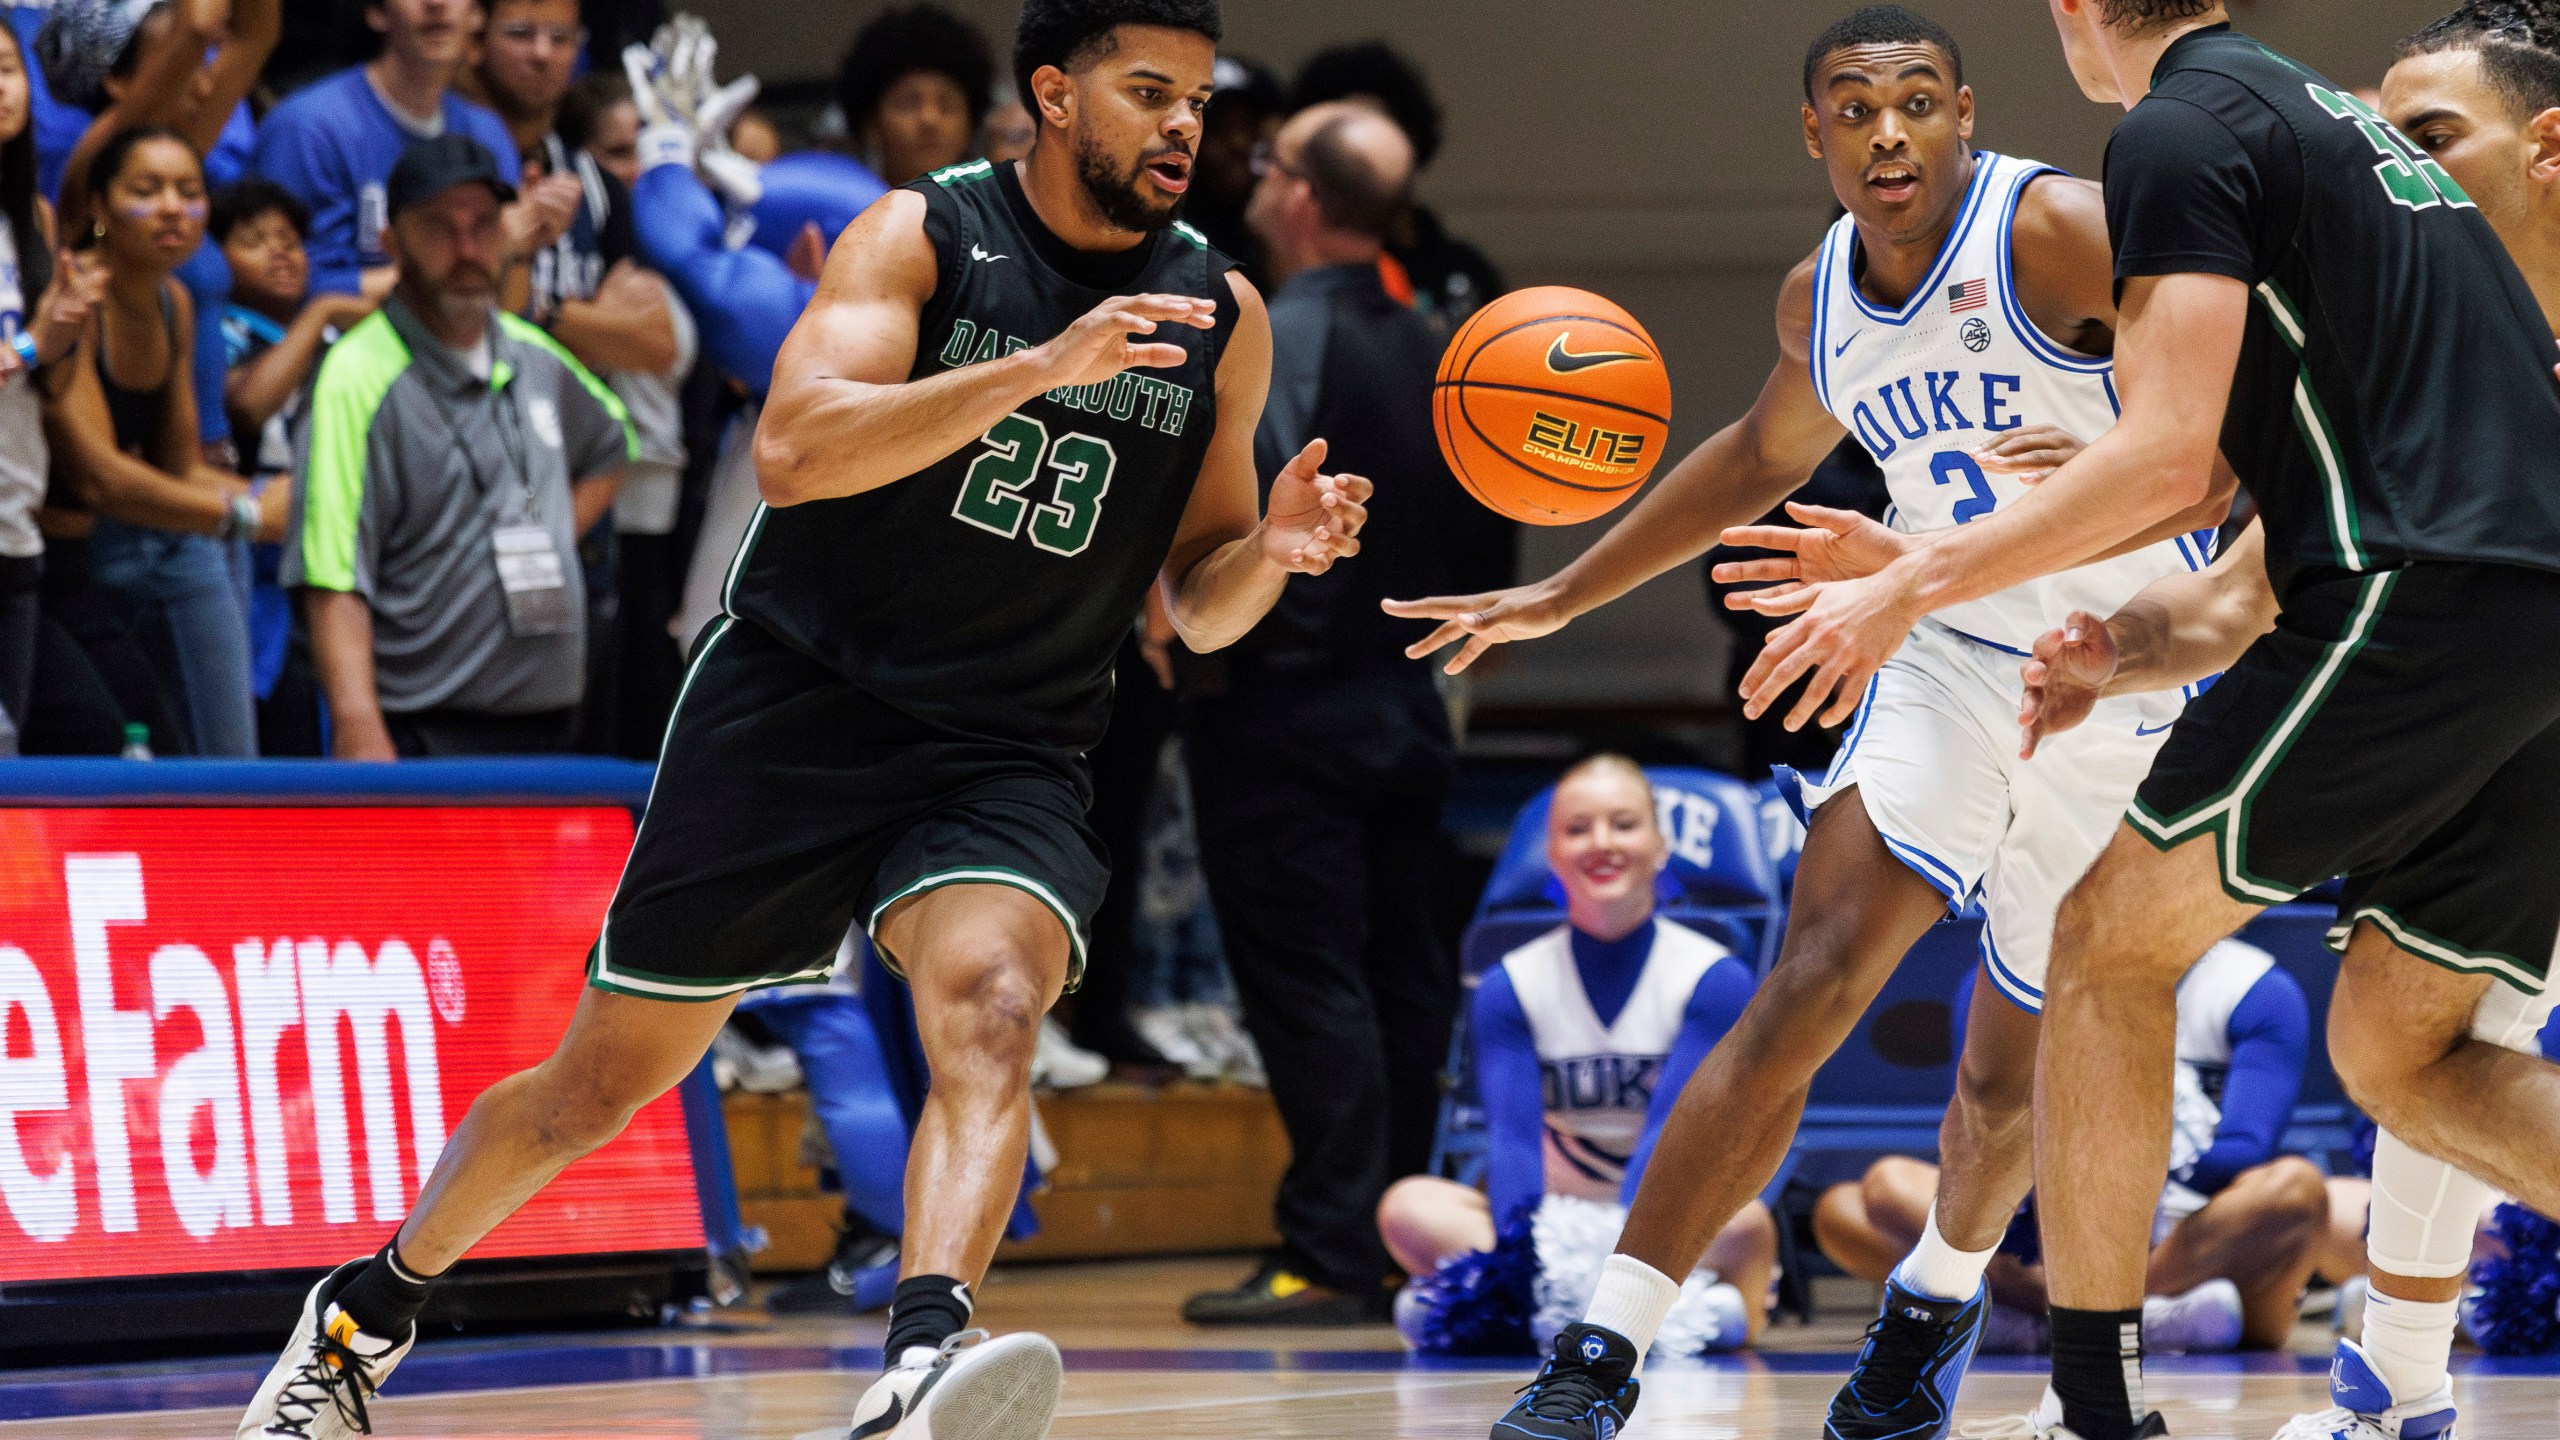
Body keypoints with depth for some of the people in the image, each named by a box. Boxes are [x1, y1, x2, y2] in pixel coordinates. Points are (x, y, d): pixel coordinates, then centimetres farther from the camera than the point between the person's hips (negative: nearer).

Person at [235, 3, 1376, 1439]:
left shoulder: (1221, 314, 4)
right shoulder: (925, 234, -8)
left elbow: (1197, 603, 13)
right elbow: (794, 448, -24)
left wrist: (1271, 551, -11)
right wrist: (1041, 369, -33)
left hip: (1009, 750, 2)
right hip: (796, 705, -2)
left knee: (992, 1011, -30)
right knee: (606, 1081, 7)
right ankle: (369, 1312, 31)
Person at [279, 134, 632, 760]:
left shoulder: (536, 361, 13)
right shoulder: (358, 379, -11)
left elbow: (610, 446, 35)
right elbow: (333, 584, -17)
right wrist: (360, 731, -27)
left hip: (546, 725, 7)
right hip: (422, 733, -7)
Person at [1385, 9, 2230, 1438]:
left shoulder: (2064, 234, -18)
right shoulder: (1820, 300, 1)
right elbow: (1764, 459, 23)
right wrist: (1563, 596, 26)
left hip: (2134, 685, -3)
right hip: (1957, 663, 3)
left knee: (2013, 1073, 9)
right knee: (1812, 984, -18)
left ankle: (1942, 1294, 41)